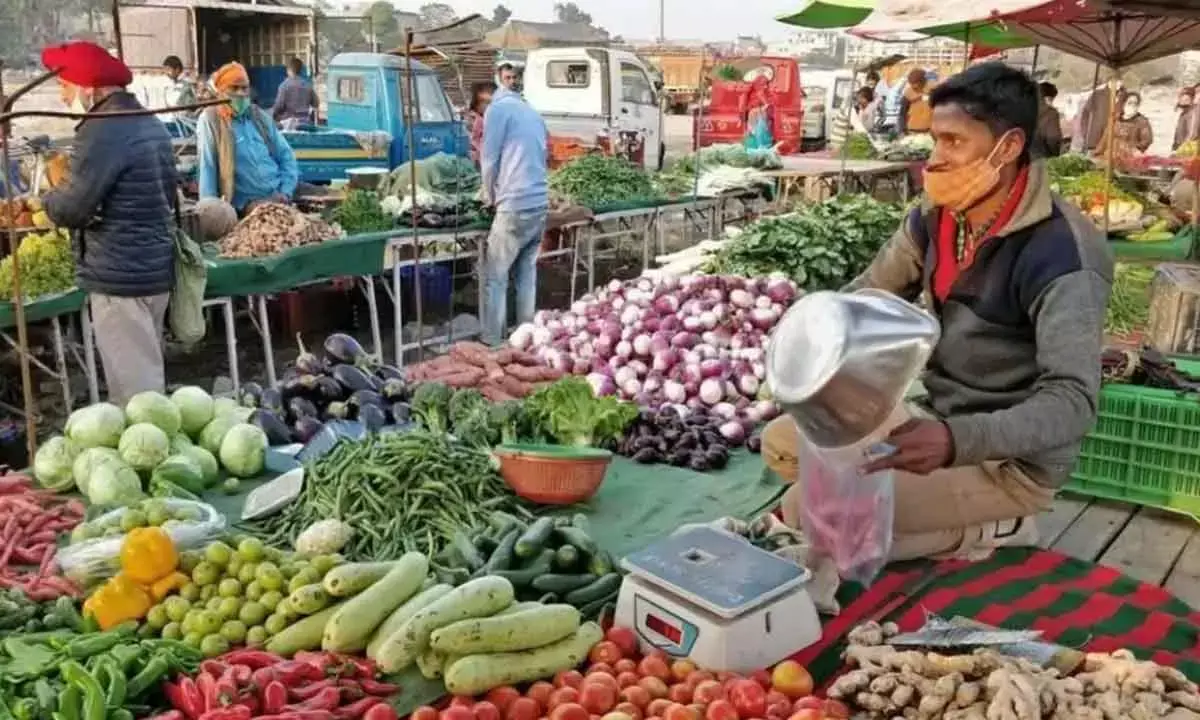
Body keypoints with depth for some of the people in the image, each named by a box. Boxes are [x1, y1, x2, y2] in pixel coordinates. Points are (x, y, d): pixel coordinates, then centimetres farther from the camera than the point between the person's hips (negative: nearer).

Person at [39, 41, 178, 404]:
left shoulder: (103, 130, -17)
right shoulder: (151, 124, 14)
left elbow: (71, 208, -20)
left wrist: (48, 197, 2)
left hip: (119, 273, -10)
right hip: (155, 265, 10)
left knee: (132, 383, -3)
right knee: (147, 371, 19)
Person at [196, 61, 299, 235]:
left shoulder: (259, 116, 15)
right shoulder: (210, 120, -1)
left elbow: (286, 155, 15)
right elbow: (207, 167, -7)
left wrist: (286, 191, -1)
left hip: (280, 192, 6)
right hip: (249, 201, -6)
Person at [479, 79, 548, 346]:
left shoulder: (497, 108, -2)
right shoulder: (532, 112, 21)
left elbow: (489, 161, -3)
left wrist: (489, 197, 14)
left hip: (516, 206, -7)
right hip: (540, 203, 7)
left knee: (495, 278, 0)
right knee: (527, 273, 14)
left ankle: (493, 343, 2)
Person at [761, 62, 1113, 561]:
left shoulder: (1061, 255, -25)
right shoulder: (935, 217, -3)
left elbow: (1072, 402, -33)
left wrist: (957, 441, -49)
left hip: (1011, 458, -8)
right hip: (940, 420, 8)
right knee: (781, 444, 6)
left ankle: (980, 534, -1)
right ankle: (953, 513, 7)